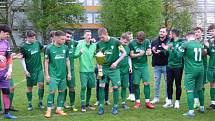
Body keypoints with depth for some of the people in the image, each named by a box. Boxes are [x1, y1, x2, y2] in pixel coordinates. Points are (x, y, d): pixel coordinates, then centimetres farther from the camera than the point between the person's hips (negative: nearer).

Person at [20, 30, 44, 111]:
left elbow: (43, 48, 21)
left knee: (41, 84, -8)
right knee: (29, 87, 7)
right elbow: (22, 59, -5)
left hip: (39, 68, 3)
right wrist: (25, 70, -10)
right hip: (30, 70, -3)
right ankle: (30, 104, 21)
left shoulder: (37, 43, 2)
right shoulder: (23, 46, -9)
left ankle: (40, 102, 8)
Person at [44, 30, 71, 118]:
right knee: (52, 91, -7)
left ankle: (59, 109, 20)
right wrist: (47, 74, -6)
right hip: (53, 74, -4)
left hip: (63, 74, 4)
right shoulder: (49, 48, -7)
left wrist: (69, 73, 9)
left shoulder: (65, 48, 3)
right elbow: (46, 62, -3)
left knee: (62, 92, 8)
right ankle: (48, 110, 4)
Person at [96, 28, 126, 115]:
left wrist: (116, 62, -14)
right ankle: (101, 107, 7)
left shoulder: (115, 42, -10)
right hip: (104, 68, 2)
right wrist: (99, 70, -1)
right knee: (101, 86, -3)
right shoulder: (99, 44, 0)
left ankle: (115, 107, 14)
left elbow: (124, 53, -4)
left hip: (114, 69, -2)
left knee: (115, 87, 0)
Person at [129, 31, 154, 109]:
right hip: (135, 66, -1)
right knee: (136, 84, 2)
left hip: (144, 65, 1)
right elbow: (131, 55, -6)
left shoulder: (147, 42, -1)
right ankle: (138, 102, 14)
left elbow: (150, 52, 1)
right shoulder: (132, 43, -6)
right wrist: (139, 54, -20)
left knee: (146, 83, -6)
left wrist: (148, 53, -22)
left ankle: (147, 102, 2)